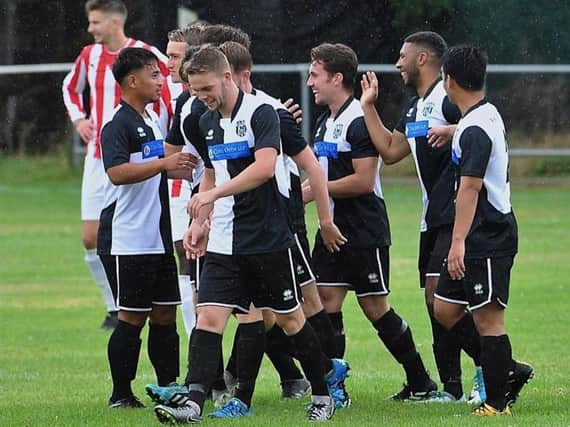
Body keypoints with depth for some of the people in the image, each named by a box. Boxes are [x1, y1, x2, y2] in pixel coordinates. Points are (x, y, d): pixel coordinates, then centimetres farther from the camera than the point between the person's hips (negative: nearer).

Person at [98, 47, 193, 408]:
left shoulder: (153, 120, 15)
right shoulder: (118, 125, -14)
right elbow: (117, 172, -28)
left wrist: (179, 165, 21)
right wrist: (164, 164, -32)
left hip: (157, 238, 9)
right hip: (127, 240, -9)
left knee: (165, 313, 9)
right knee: (132, 316, -5)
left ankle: (170, 388, 14)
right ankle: (121, 395, 3)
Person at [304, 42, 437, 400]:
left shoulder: (359, 121, -16)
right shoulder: (325, 121, 13)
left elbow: (363, 181, -22)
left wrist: (314, 190, -16)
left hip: (365, 233, -9)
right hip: (333, 229, 9)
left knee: (375, 308, -2)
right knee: (326, 303, 2)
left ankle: (421, 383, 10)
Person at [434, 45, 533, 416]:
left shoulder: (475, 130, -19)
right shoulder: (488, 114, 12)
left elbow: (470, 187, -24)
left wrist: (459, 242, -26)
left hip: (488, 240, -10)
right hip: (480, 240, 10)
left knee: (488, 317, -5)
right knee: (445, 309, 12)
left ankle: (497, 401, 0)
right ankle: (508, 371, 17)